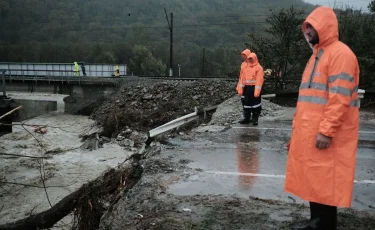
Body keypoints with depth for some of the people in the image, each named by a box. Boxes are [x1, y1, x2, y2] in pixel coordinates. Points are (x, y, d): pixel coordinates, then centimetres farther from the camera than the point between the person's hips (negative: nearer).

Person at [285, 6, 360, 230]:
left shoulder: (340, 54, -11)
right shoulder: (317, 54, 19)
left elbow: (339, 98, -19)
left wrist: (326, 131, -24)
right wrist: (298, 126, 20)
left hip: (326, 136, -9)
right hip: (310, 133, 9)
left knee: (326, 183, -1)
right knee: (314, 181, 15)